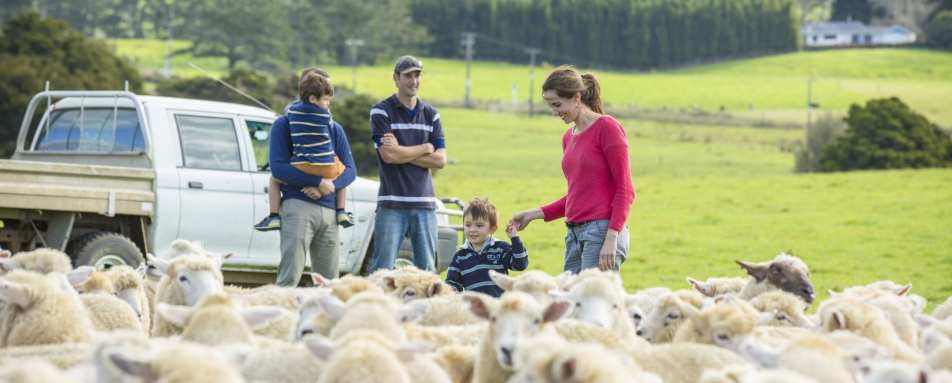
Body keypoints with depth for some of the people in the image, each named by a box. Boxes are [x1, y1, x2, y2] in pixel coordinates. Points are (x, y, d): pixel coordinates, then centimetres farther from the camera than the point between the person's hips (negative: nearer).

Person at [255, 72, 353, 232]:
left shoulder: (293, 109, 2)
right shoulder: (325, 113, -4)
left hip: (302, 168, 1)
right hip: (327, 170, -1)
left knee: (274, 179, 27)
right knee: (344, 171, 34)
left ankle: (274, 216, 14)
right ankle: (341, 212, 28)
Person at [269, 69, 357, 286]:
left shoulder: (334, 129, 17)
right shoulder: (285, 124, 4)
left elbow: (350, 170, 12)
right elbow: (278, 168, -7)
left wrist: (329, 186, -10)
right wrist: (319, 181, -15)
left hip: (329, 209, 5)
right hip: (297, 205, -5)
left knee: (329, 282, 3)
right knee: (289, 277, -14)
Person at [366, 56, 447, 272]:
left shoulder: (431, 115, 13)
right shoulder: (381, 112, 0)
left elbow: (440, 160, 3)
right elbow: (388, 155, -12)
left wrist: (403, 152, -7)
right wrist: (425, 148, -2)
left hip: (425, 203, 4)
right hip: (392, 203, -4)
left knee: (427, 270, 4)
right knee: (382, 269, -7)